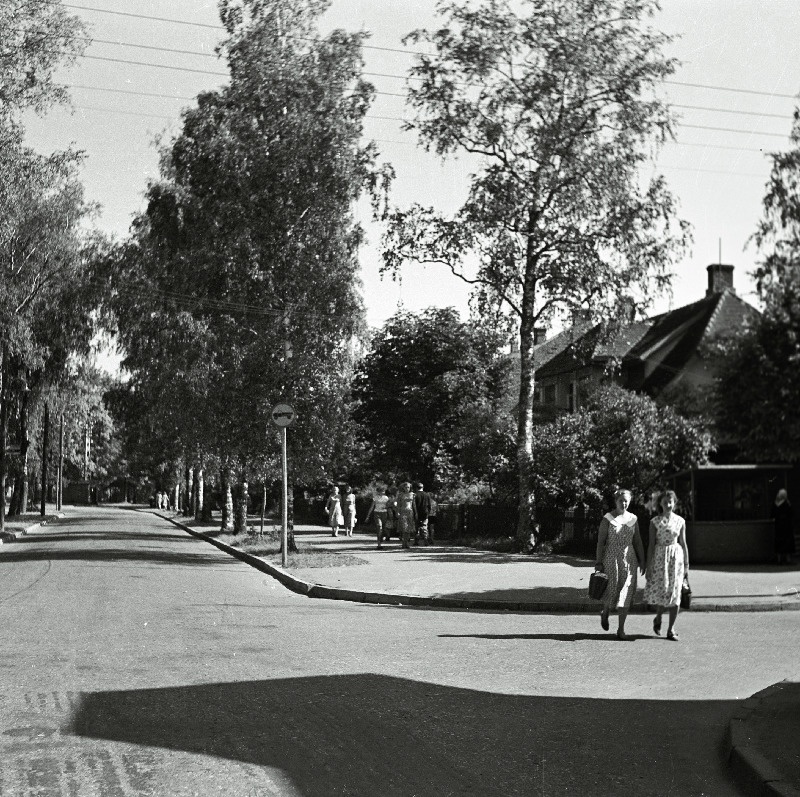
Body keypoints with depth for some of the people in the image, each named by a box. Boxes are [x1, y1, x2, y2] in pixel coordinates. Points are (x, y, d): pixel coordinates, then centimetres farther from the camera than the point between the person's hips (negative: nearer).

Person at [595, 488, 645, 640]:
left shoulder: (633, 519, 8)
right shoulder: (607, 519, -3)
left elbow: (637, 542, 12)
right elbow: (601, 541, -5)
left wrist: (642, 561, 8)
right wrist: (599, 562, -10)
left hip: (629, 559, 3)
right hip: (611, 558, -3)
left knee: (626, 593, -1)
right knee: (612, 591, -7)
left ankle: (621, 630, 4)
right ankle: (605, 612, 29)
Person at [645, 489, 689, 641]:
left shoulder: (680, 521, 4)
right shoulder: (655, 521, 0)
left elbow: (683, 543, 7)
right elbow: (651, 544, -1)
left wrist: (686, 565, 6)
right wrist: (649, 566, -5)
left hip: (676, 558, 1)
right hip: (660, 558, -1)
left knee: (674, 594, -1)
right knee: (660, 592, -4)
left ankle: (671, 630, 7)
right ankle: (658, 618, 28)